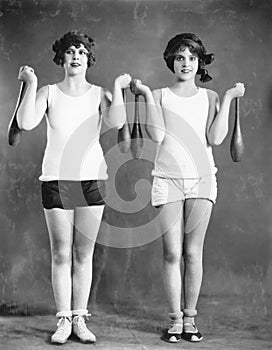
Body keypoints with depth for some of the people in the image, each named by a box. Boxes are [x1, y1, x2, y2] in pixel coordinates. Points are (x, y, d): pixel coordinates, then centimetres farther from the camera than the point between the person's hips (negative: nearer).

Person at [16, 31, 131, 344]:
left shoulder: (99, 94, 5)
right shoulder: (48, 93, 5)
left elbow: (117, 123, -15)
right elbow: (25, 123, -12)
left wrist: (117, 88, -10)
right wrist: (31, 84, -11)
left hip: (92, 178, 1)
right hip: (56, 178, 0)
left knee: (83, 254, 6)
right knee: (61, 254, 3)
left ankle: (80, 319, 15)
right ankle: (63, 321, 12)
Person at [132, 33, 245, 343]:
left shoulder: (209, 97, 10)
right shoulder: (160, 95, 7)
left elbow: (215, 138, -3)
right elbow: (157, 136, -8)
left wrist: (228, 100, -2)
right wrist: (147, 95, -7)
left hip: (201, 178, 1)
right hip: (168, 178, -1)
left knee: (193, 253, 2)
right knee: (172, 253, -1)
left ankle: (190, 319, 14)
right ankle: (175, 320, 10)